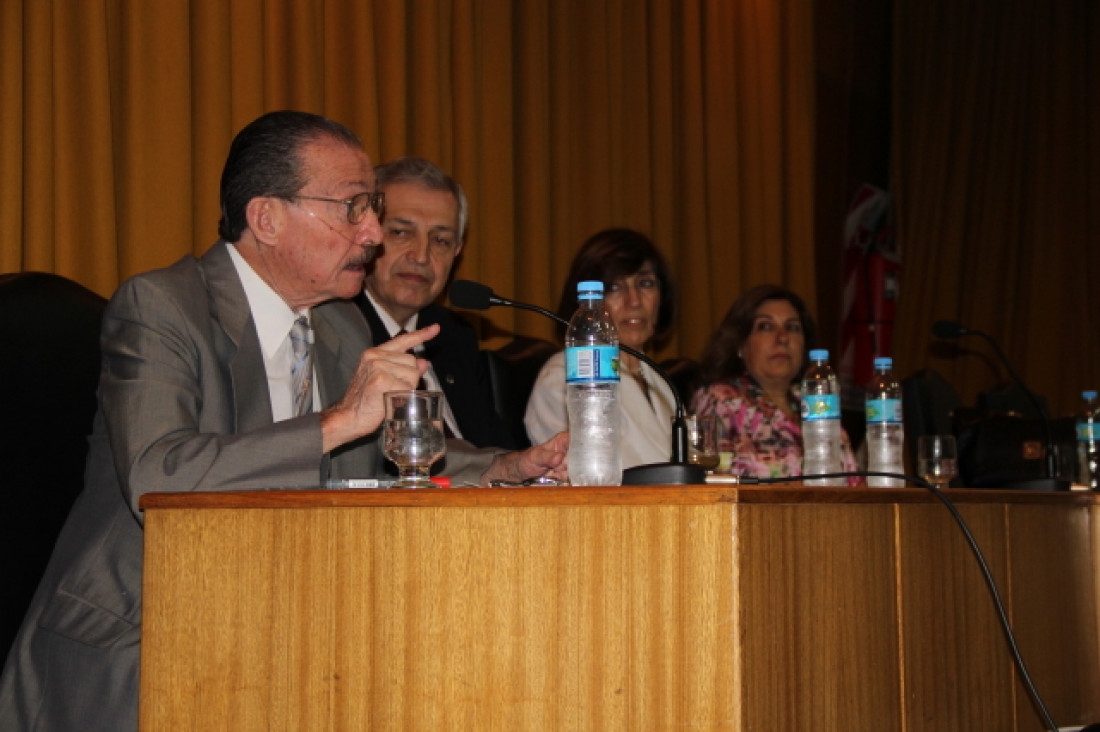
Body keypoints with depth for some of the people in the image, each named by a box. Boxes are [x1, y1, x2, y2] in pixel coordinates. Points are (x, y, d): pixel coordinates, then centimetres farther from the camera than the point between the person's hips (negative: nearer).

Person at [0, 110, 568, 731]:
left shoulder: (343, 328, 11)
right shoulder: (158, 306, -12)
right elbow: (154, 480, -29)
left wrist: (509, 468, 5)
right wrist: (338, 419, -28)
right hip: (125, 666, -7)